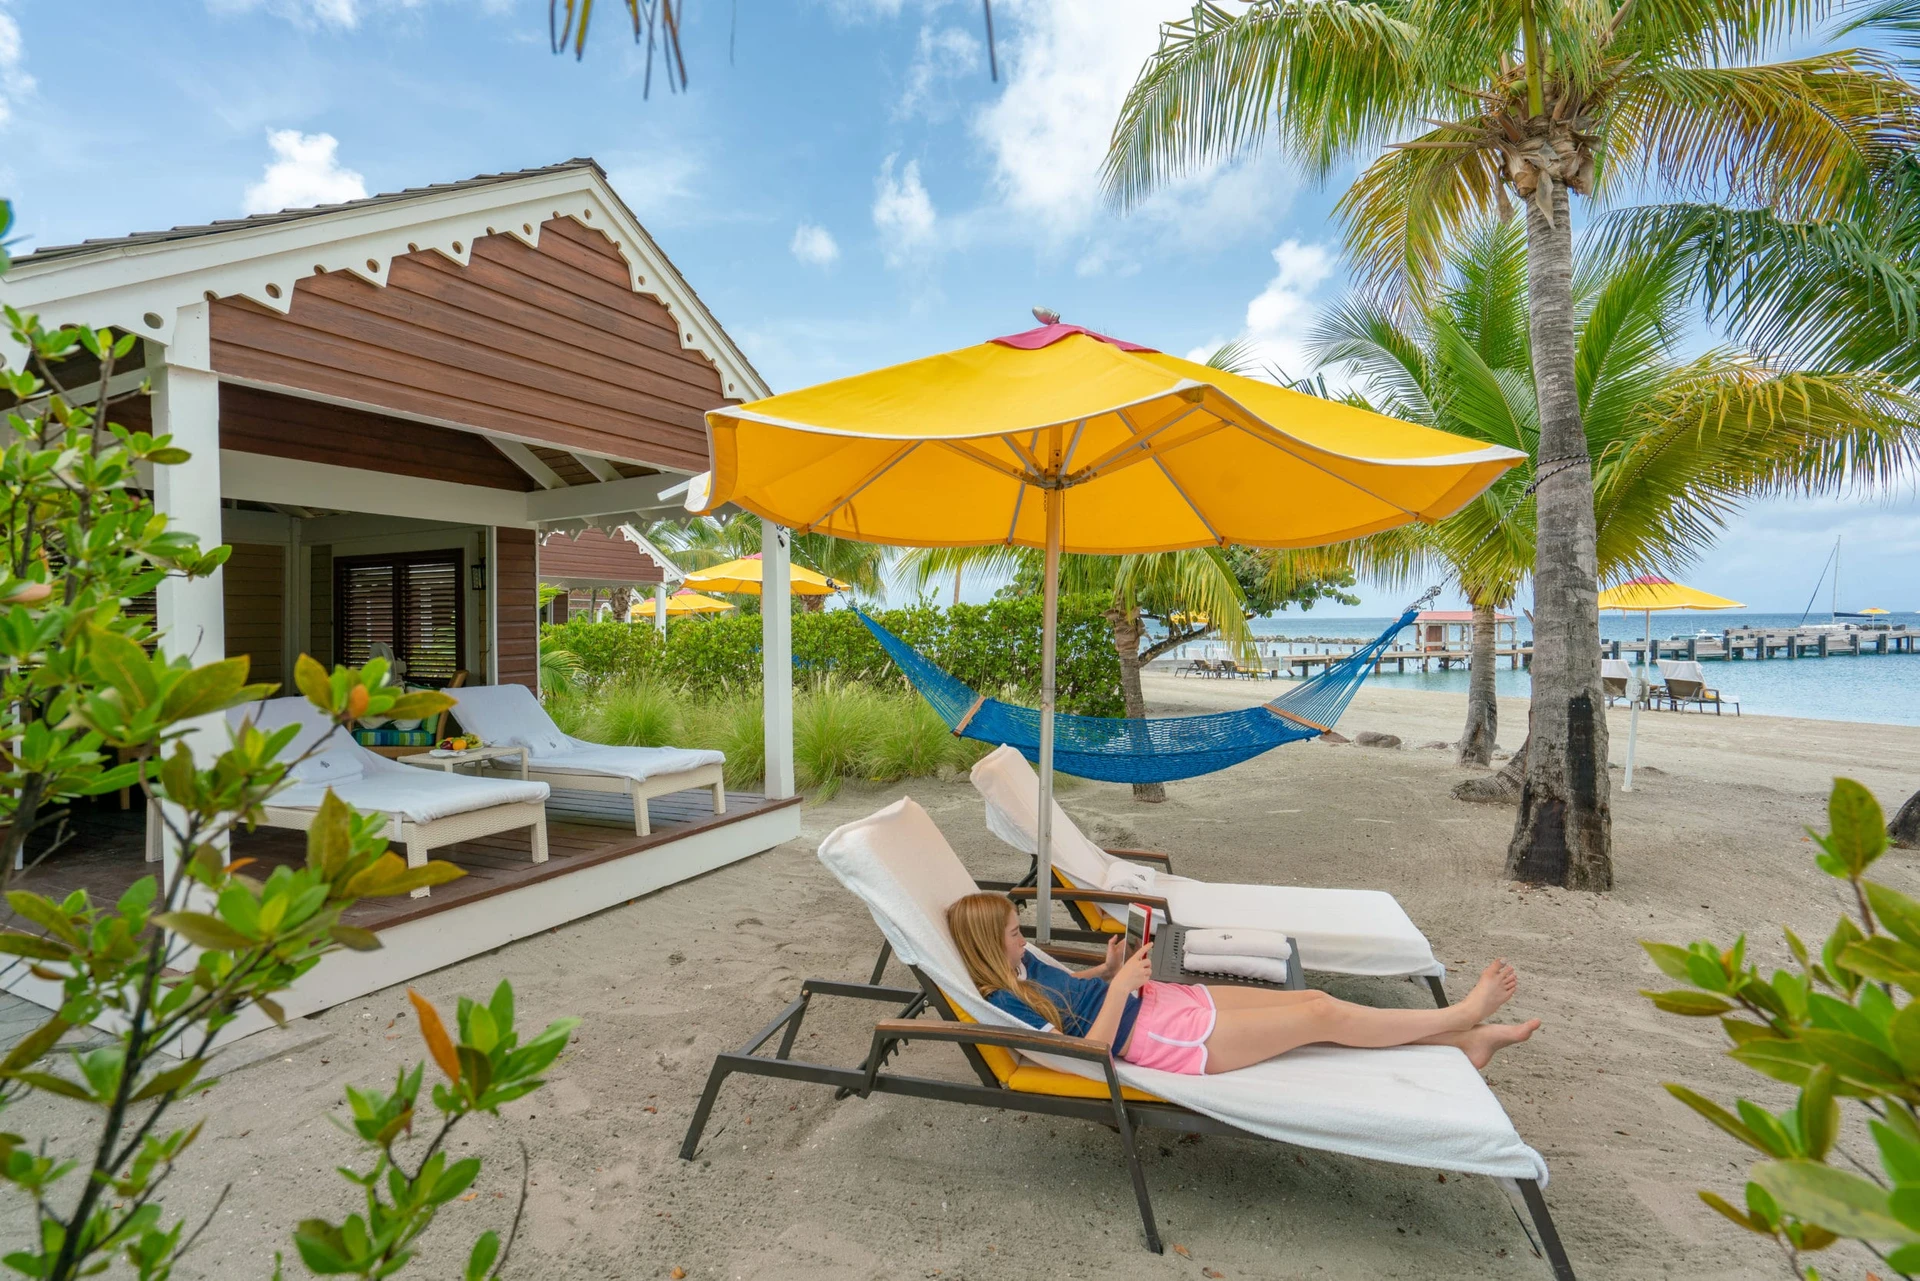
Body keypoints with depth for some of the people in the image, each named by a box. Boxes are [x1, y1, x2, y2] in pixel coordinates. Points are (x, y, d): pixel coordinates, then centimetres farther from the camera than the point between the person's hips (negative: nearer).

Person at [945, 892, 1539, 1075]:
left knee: (1313, 998, 3)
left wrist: (1107, 968, 7)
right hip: (1172, 1041, -9)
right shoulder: (1006, 1004, -19)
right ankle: (1462, 1014, 12)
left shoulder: (1022, 968, 7)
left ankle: (1464, 1041, 14)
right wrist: (1119, 986, -24)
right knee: (1323, 1016, -6)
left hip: (1160, 1000, 9)